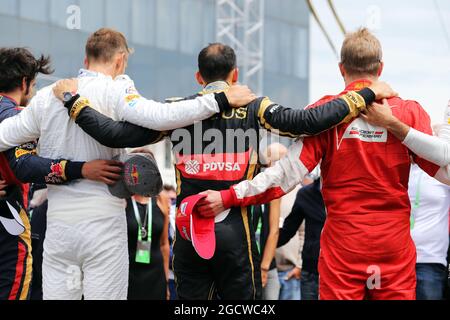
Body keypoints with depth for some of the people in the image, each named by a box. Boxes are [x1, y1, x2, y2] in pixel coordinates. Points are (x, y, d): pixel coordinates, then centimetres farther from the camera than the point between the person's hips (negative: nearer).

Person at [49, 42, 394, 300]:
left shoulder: (177, 110, 2)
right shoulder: (253, 108, -1)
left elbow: (116, 134, -5)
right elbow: (306, 122, -12)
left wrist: (73, 99, 6)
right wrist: (366, 95, -7)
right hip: (234, 232, -2)